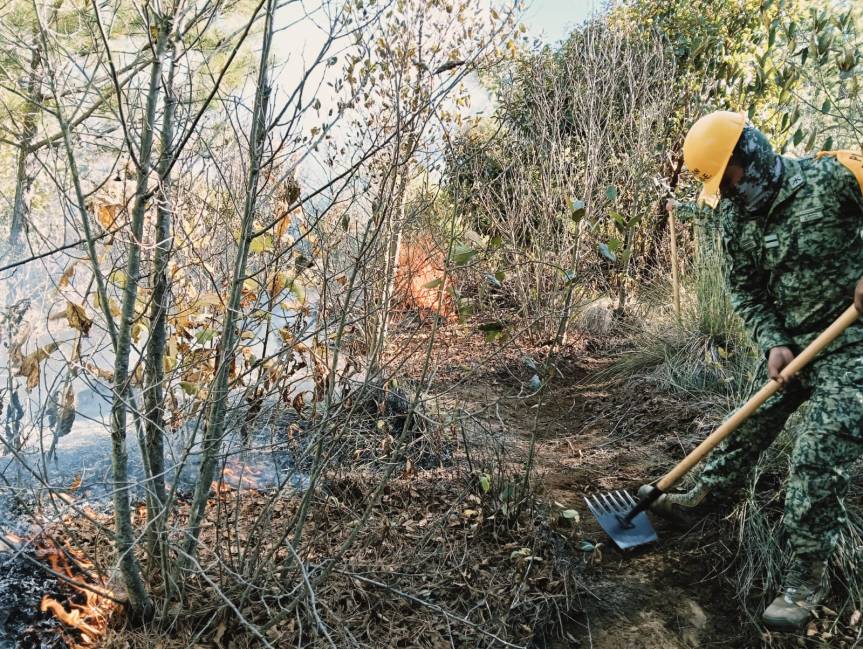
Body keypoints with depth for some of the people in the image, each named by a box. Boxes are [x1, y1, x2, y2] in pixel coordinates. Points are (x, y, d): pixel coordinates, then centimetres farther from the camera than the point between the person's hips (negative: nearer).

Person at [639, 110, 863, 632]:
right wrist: (773, 344, -11)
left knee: (819, 457, -9)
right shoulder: (736, 216, 1)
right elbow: (747, 292, 4)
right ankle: (701, 500, 34)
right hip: (790, 343, 6)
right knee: (748, 428, 14)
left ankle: (809, 572, 4)